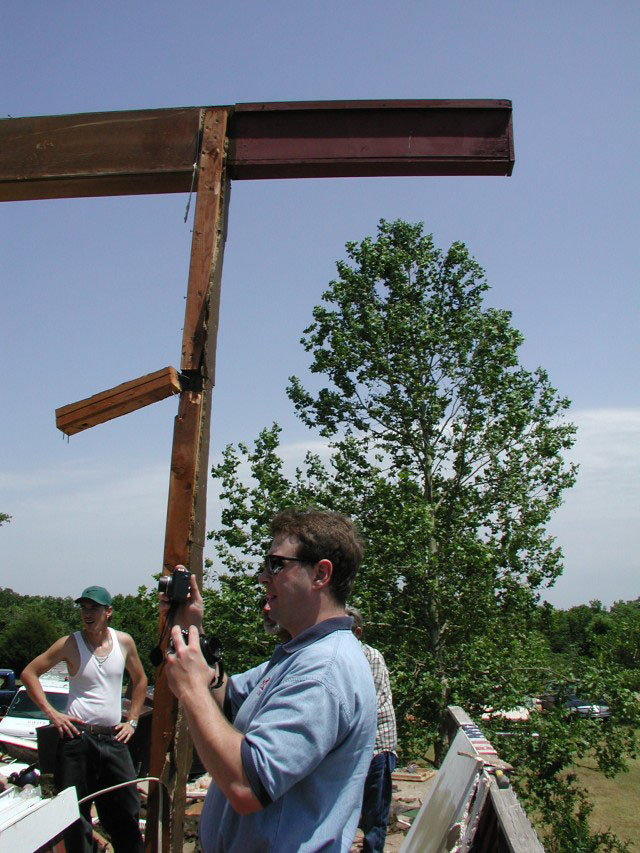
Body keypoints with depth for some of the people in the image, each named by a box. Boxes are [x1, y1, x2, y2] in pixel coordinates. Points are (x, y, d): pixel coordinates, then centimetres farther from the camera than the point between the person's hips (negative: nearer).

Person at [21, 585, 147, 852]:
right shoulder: (70, 644, -3)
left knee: (126, 811, 5)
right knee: (76, 814, 4)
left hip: (113, 739, 2)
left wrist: (132, 721, 11)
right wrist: (51, 712, -7)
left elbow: (140, 680, 18)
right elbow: (29, 673, 1)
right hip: (77, 737, -2)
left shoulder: (124, 642, 4)